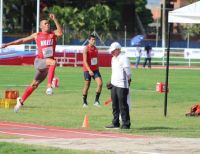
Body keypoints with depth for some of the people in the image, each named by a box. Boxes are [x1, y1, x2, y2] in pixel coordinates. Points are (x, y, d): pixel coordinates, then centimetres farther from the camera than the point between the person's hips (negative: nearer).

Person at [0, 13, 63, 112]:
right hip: (39, 61, -2)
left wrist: (55, 20, -25)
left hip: (47, 65, 2)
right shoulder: (37, 35, 5)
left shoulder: (53, 34, 5)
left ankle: (21, 101, 24)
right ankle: (49, 85, -38)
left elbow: (60, 33, -19)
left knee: (34, 84, 7)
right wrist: (8, 44, 12)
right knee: (53, 62, -33)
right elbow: (22, 40, 13)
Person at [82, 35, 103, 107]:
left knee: (100, 83, -12)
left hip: (95, 70, 5)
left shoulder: (95, 49, 9)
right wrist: (89, 70, -28)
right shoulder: (86, 49, -11)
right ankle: (84, 102, 18)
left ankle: (96, 100, -5)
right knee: (87, 86, 3)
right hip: (87, 70, -5)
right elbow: (85, 61, -19)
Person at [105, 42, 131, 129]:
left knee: (123, 105, -6)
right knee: (115, 105, 13)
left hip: (122, 86, -9)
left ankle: (126, 124, -2)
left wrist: (128, 80, -9)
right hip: (114, 85, 9)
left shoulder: (124, 58, -11)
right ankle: (115, 123, 20)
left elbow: (128, 72, -11)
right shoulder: (113, 59, 16)